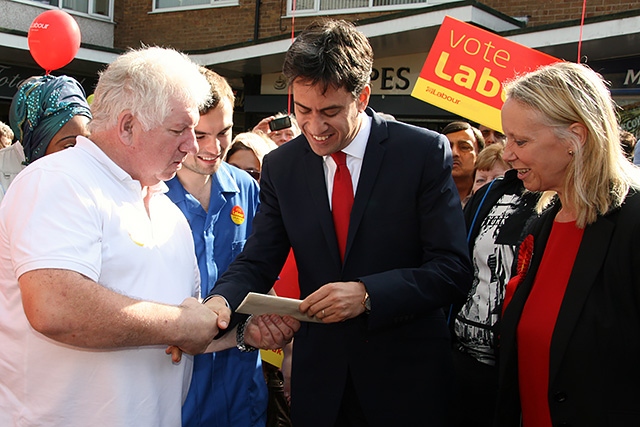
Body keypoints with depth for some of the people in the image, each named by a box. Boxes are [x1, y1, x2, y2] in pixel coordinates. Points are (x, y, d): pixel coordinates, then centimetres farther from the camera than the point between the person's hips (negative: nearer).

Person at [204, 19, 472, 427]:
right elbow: (256, 262, 1)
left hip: (406, 376, -3)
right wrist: (221, 300, -21)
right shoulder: (281, 165, 0)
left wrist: (367, 293, -26)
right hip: (319, 373, 3)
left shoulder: (425, 152, -11)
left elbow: (454, 270, -13)